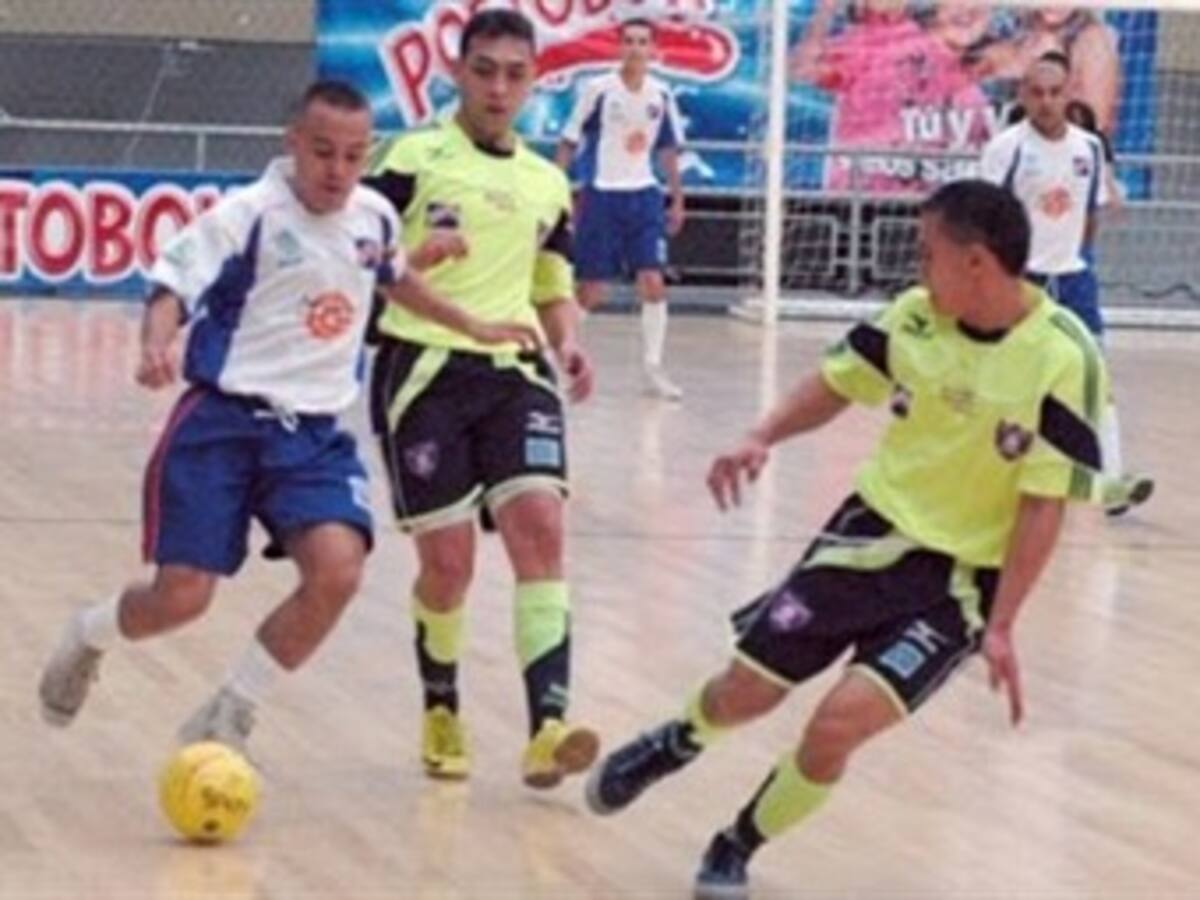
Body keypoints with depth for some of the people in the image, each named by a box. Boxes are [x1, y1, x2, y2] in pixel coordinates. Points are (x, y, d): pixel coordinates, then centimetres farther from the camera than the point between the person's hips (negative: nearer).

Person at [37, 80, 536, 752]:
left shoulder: (375, 218, 7)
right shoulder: (248, 215, -11)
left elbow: (396, 279, 29)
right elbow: (173, 287, -17)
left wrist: (474, 328, 35)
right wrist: (158, 346, -37)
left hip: (315, 433, 5)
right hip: (223, 421, -5)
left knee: (338, 570, -20)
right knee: (182, 596, -9)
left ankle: (228, 717, 1)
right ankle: (88, 638, 30)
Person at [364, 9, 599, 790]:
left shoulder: (549, 183, 17)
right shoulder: (414, 158, 2)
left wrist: (570, 343, 5)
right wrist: (412, 258, -21)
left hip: (515, 372, 4)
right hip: (426, 369, -3)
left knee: (540, 523, -16)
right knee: (448, 557, -3)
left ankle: (547, 725, -21)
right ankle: (442, 712, 22)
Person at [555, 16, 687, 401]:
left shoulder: (661, 95, 2)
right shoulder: (598, 90, -10)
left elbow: (668, 149, 13)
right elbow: (569, 142, -5)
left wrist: (677, 199, 14)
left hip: (643, 195, 3)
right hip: (602, 195, -3)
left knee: (653, 282, -6)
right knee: (591, 291, 1)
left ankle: (653, 368, 3)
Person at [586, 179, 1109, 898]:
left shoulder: (1062, 359, -21)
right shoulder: (917, 315, -8)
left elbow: (1044, 507, -17)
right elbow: (838, 383, 10)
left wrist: (1000, 627, -18)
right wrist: (763, 439, -7)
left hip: (964, 577, -4)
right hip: (875, 530, 4)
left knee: (839, 723, -18)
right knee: (746, 691, 9)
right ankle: (676, 744, 45)